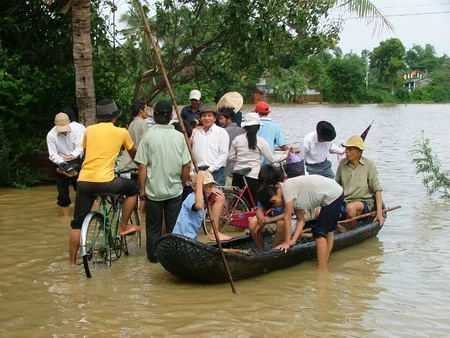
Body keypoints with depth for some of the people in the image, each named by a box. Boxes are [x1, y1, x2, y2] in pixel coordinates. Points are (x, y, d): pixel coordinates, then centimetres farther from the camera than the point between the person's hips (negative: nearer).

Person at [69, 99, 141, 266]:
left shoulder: (89, 130, 14)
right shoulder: (122, 132, 8)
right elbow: (133, 153, 25)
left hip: (84, 181, 4)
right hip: (104, 181, -4)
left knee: (77, 223, 15)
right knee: (133, 188, 23)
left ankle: (72, 262, 17)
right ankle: (123, 227, 25)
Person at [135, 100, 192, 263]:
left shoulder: (148, 136, -11)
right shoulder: (179, 136, -5)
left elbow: (142, 166, -10)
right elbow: (187, 165, -1)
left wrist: (142, 189, 0)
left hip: (154, 190, -1)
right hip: (175, 190, 2)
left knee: (153, 227, 12)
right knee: (174, 226, 12)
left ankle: (153, 255, 21)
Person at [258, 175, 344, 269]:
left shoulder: (287, 188, -17)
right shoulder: (292, 198, 10)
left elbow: (287, 218, -15)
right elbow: (301, 220, 9)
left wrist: (286, 242, -9)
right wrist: (293, 240, 0)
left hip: (332, 196, -10)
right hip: (336, 194, 10)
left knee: (320, 233, -7)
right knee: (328, 230, 20)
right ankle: (324, 267, 31)